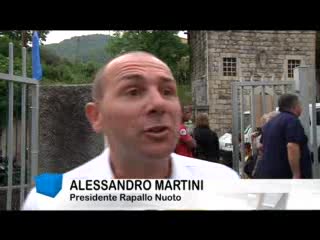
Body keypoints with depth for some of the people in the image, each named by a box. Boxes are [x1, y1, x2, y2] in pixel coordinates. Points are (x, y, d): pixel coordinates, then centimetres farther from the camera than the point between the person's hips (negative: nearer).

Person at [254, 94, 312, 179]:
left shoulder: (271, 122, 17)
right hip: (285, 175, -9)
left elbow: (262, 146, 25)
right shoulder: (292, 120, -11)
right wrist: (296, 174, -23)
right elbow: (292, 147, -23)